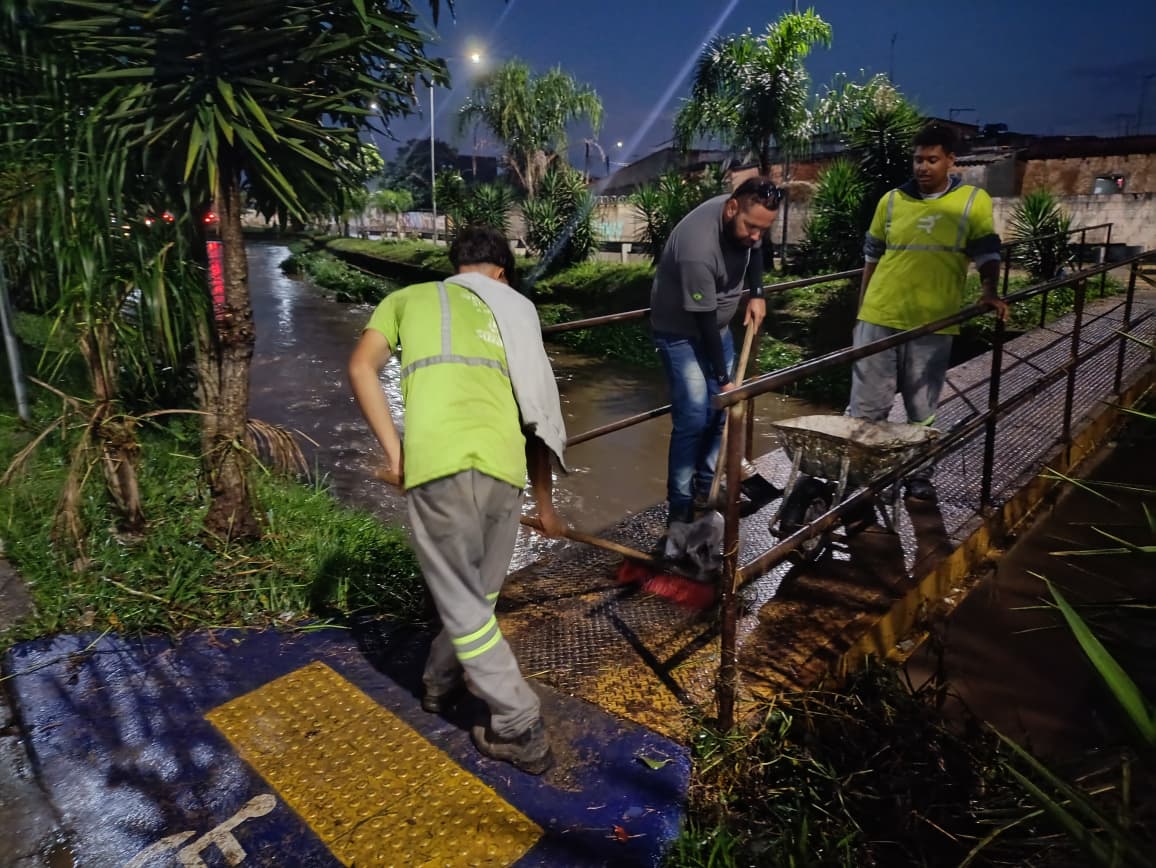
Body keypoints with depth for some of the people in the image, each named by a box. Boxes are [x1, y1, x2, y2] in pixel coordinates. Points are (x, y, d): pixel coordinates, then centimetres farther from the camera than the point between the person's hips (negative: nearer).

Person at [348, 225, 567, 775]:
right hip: (504, 465, 3)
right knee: (478, 594, 22)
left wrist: (394, 454, 7)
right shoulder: (515, 313, 27)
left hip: (440, 462, -3)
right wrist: (544, 503, 36)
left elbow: (361, 368, 6)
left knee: (463, 604, 9)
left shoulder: (409, 297, 22)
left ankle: (519, 730, 18)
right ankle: (442, 681, 44)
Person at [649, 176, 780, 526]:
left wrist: (757, 295, 1)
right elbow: (703, 319, -29)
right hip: (681, 330, -8)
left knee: (723, 408, 8)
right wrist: (723, 378, -22)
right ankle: (680, 507, -4)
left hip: (717, 324, 8)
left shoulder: (745, 218, -12)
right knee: (694, 417, -14)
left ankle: (707, 486, 23)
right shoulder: (698, 248, -35)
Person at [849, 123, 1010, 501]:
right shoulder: (892, 201, 7)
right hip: (880, 318, 1)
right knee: (867, 404, 4)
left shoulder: (974, 201, 2)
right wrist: (861, 310, 12)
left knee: (922, 408, 11)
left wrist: (990, 291, -19)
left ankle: (919, 475, 26)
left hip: (933, 323, -1)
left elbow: (986, 254, 0)